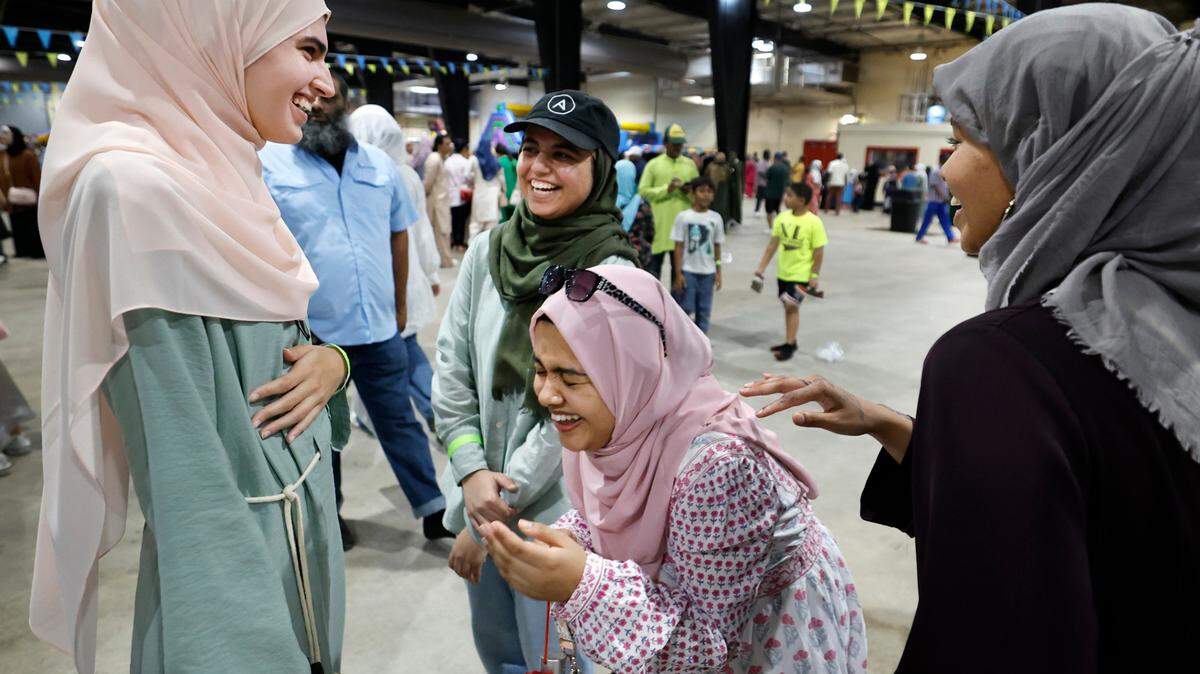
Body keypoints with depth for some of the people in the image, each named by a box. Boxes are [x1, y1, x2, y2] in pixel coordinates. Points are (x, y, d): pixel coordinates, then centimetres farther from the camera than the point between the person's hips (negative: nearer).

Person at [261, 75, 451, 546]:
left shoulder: (378, 163, 8)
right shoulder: (269, 163, -3)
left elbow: (398, 236, 14)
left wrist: (400, 304, 13)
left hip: (380, 326, 3)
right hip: (309, 330, -2)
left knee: (399, 420, 11)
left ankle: (434, 509, 20)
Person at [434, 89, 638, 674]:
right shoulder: (486, 252, -3)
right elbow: (451, 370, 1)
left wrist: (494, 513, -12)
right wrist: (472, 473, -10)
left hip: (556, 511, -5)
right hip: (478, 493, 5)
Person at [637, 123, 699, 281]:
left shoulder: (690, 164, 11)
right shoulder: (653, 164, 3)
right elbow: (643, 190, -4)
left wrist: (689, 191, -8)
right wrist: (666, 189, -15)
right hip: (660, 224, -2)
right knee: (654, 263, 4)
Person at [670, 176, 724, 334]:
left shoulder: (716, 218, 3)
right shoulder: (683, 217, -5)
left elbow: (717, 247, 8)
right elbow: (678, 247, -4)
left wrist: (718, 272, 6)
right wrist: (678, 274, -7)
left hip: (708, 272, 3)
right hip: (688, 271, -3)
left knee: (704, 310, 8)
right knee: (686, 309, 0)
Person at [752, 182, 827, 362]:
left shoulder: (814, 222, -16)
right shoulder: (783, 217, -1)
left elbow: (819, 252, -12)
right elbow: (773, 244, 4)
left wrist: (814, 276, -13)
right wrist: (761, 268, 3)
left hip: (801, 274, -6)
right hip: (782, 272, 6)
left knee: (792, 306, -5)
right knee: (788, 307, 14)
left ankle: (789, 345, 5)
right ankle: (790, 341, 28)